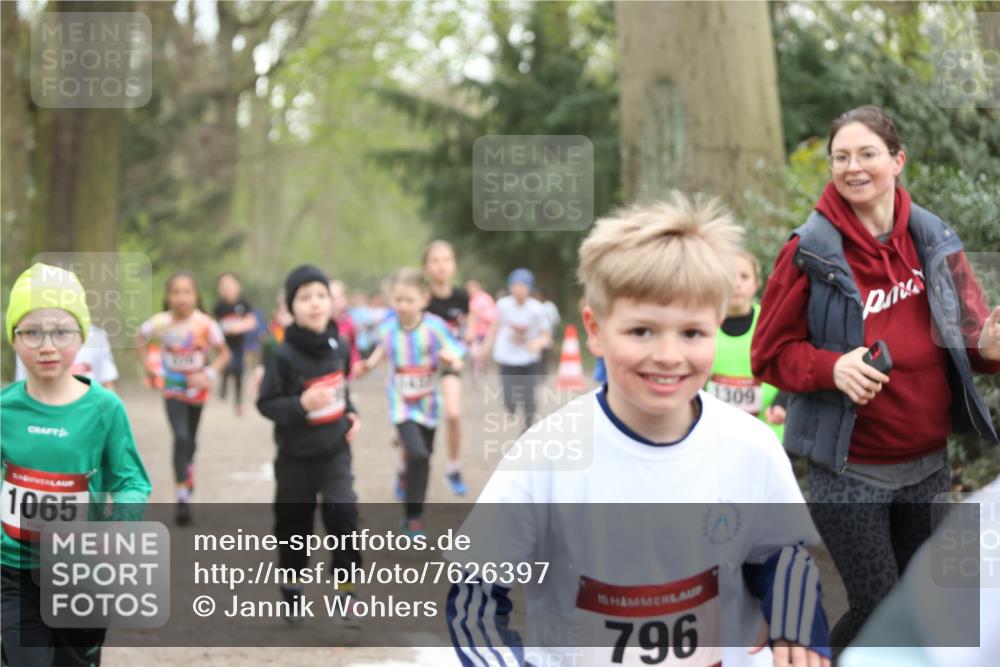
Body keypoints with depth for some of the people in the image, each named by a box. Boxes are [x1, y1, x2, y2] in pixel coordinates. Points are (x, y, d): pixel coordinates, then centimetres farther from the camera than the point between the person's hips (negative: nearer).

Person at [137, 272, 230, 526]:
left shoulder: (205, 324, -18)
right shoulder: (160, 323, -15)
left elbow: (223, 353, -6)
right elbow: (140, 337, 6)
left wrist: (210, 374, -20)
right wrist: (147, 363, -4)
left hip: (197, 388, 1)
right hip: (172, 389, -1)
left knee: (190, 439, 19)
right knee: (181, 437, -18)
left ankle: (188, 477, 49)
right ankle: (182, 498, -20)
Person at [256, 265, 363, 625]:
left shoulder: (339, 346, -2)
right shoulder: (284, 356, -17)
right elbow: (265, 404, -14)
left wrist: (350, 413, 2)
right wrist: (301, 404, -28)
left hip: (335, 451, 2)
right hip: (296, 456, -2)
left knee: (343, 513, -15)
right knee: (294, 525, 10)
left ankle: (346, 588, -1)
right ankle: (292, 593, 30)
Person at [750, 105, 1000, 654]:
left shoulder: (934, 239, 0)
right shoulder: (810, 251, -11)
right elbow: (769, 355, -7)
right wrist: (832, 367, -26)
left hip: (929, 464, 5)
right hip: (850, 472, -5)